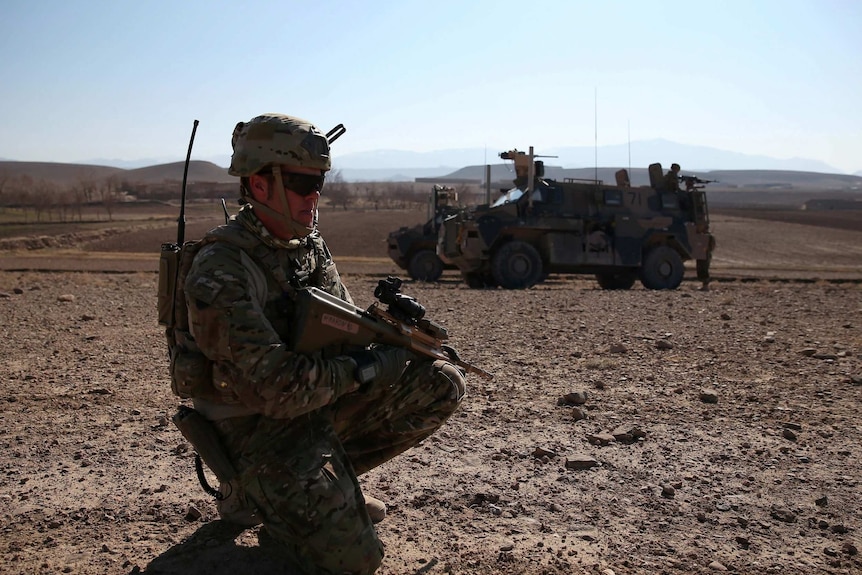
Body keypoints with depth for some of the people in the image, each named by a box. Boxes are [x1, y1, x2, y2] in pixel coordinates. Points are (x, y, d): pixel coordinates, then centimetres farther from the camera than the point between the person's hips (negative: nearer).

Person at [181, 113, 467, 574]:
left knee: (442, 384, -4)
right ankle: (254, 495, 11)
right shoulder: (220, 272, -24)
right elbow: (272, 387, -29)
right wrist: (366, 367, -23)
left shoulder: (307, 243, 2)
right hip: (259, 430, -8)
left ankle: (332, 477, 9)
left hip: (319, 402, 8)